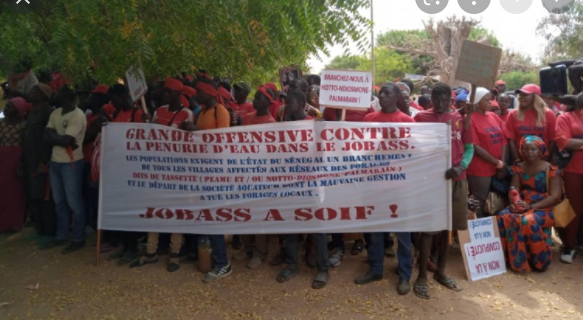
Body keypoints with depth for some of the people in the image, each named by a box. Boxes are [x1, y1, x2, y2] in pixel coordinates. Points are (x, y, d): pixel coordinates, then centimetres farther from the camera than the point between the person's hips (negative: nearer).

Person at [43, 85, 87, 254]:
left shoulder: (78, 116, -15)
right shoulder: (55, 113, 9)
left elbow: (65, 140, -22)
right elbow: (47, 137, 2)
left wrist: (53, 135, -5)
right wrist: (60, 139, -15)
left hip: (71, 163, -8)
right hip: (55, 162, 8)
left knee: (74, 202, 1)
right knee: (59, 201, 16)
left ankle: (78, 239, 12)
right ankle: (61, 236, 28)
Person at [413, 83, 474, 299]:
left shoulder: (461, 119, 7)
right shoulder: (421, 117, 0)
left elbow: (469, 148, 7)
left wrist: (461, 167, -12)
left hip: (456, 179, 4)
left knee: (448, 225, 12)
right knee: (428, 226, -1)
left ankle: (440, 271, 28)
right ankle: (422, 276, 10)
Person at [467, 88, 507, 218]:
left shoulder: (494, 116, 11)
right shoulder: (470, 119, -10)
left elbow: (503, 140, 10)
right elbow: (475, 147, -15)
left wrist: (503, 163, -3)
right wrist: (497, 163, -10)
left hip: (497, 169, 7)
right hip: (479, 170, -6)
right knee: (480, 206, 3)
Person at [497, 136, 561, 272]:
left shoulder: (551, 170, -4)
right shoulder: (518, 167, 10)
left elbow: (555, 196, -10)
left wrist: (532, 206, -21)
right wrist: (514, 202, -18)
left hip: (543, 209, -4)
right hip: (522, 207, 4)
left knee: (528, 221, -37)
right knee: (503, 217, -27)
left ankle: (538, 260, -14)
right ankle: (513, 259, -14)